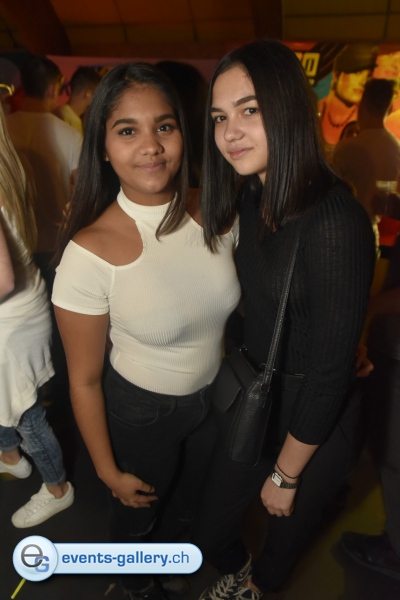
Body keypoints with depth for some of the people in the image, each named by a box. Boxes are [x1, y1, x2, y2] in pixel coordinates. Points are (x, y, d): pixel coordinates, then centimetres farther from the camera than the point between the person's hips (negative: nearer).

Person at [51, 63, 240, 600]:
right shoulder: (90, 253, -30)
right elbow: (84, 380, -17)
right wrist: (109, 472, -7)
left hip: (216, 395, 4)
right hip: (140, 412, -3)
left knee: (199, 498, 33)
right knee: (140, 516, 28)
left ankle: (175, 541, 72)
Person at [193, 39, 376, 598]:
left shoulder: (335, 221, -28)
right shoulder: (253, 198, -4)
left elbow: (331, 371, -22)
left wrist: (286, 474, -10)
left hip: (311, 421, -5)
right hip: (249, 398, 6)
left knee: (290, 524, 25)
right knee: (209, 535, 21)